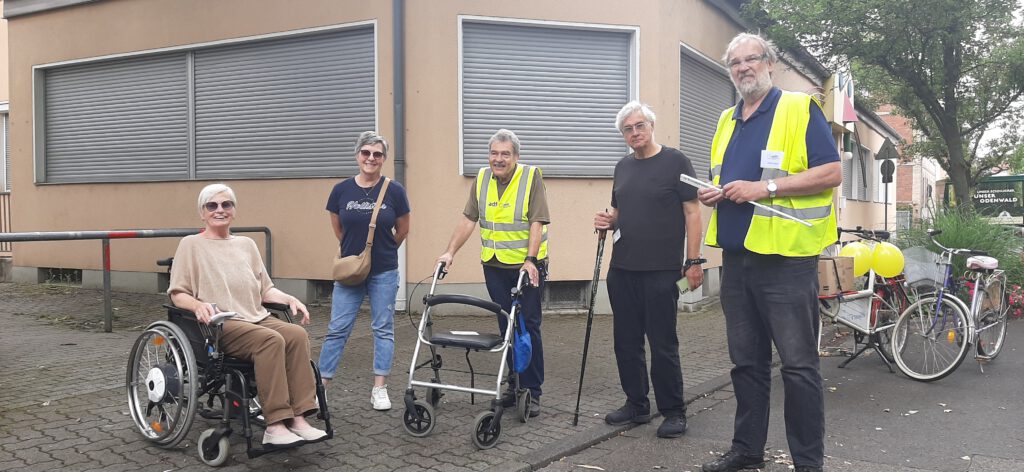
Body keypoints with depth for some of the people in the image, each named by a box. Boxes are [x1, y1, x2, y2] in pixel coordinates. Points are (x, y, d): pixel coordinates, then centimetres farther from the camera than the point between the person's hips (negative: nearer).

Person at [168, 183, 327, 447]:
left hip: (256, 318, 5)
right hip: (219, 325, -5)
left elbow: (265, 289, 22)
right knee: (271, 340, -34)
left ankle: (298, 418, -28)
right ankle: (275, 425, -34)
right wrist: (198, 305, -20)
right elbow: (177, 294, 2)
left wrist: (289, 298, 2)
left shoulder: (247, 244, 22)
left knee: (297, 334, -27)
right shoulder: (191, 244, 8)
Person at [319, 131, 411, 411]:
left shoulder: (394, 191, -7)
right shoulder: (341, 191, -4)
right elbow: (337, 229, 11)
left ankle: (379, 389, 16)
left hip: (384, 272, -1)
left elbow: (402, 231, 6)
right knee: (337, 329, 4)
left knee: (383, 328, 7)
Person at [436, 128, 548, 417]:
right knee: (506, 327, 10)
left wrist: (530, 260, -22)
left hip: (528, 265, -4)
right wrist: (450, 253, 1)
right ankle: (515, 385, 21)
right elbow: (468, 219, 7)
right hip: (494, 266, 5)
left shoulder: (531, 177, -9)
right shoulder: (482, 178, 6)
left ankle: (532, 392, 6)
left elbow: (537, 222, -14)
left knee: (528, 326, -2)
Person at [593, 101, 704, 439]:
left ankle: (673, 412, 12)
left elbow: (692, 212, -7)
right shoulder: (623, 167, 14)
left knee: (663, 344, -1)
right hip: (622, 268, 6)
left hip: (661, 271, -6)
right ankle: (636, 404, 25)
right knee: (626, 341, 11)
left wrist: (694, 261, -12)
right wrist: (608, 221, 0)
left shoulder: (675, 161, -4)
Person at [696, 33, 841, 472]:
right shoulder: (727, 120, 17)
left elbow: (831, 172, -11)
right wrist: (711, 193, 3)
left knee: (798, 364, -1)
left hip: (785, 257, -6)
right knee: (746, 361, 14)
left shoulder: (800, 108, -4)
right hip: (736, 257, 7)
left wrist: (765, 188, -19)